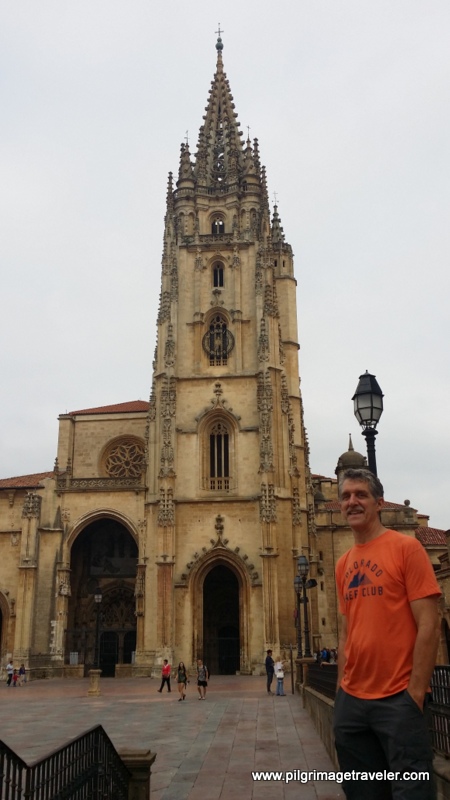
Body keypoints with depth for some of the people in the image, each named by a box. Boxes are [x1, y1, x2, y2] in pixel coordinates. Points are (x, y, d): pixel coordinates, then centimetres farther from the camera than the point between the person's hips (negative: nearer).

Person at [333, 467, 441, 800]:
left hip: (398, 699, -6)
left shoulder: (406, 547, -9)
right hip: (351, 700, 7)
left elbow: (429, 626, -13)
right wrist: (341, 688, 9)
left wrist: (415, 694, -15)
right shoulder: (343, 564, 10)